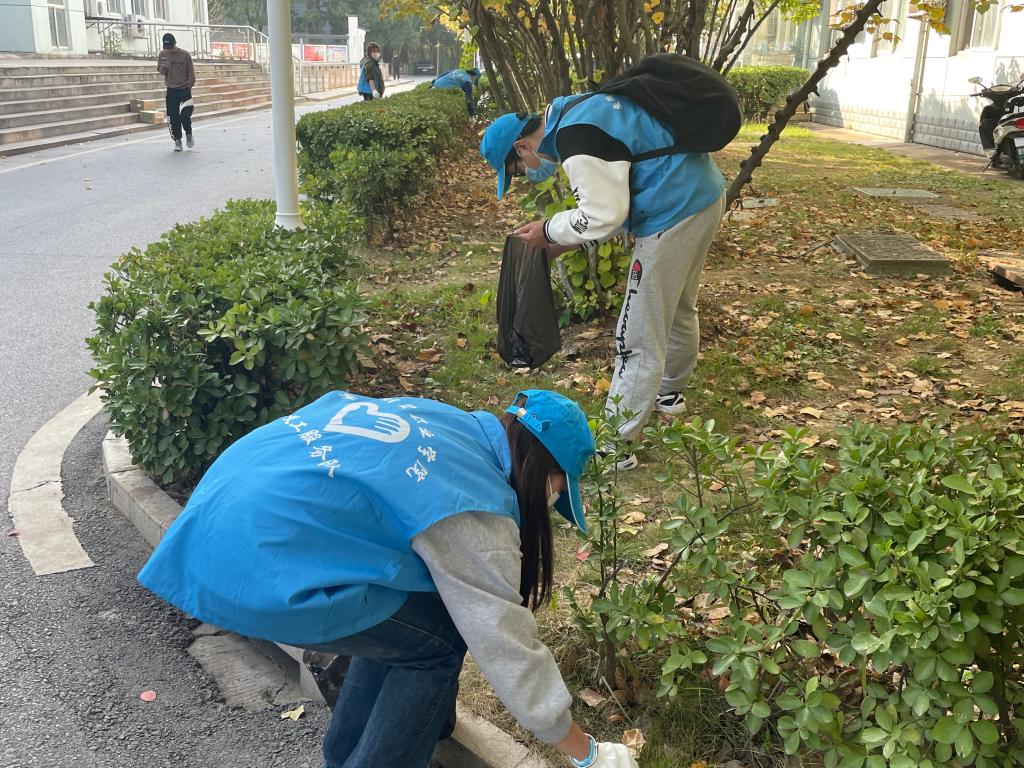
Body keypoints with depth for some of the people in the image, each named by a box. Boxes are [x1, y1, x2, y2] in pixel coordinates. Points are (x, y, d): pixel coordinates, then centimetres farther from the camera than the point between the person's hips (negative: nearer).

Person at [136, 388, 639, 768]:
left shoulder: (451, 425, 12)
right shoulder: (473, 508, -12)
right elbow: (506, 646, -6)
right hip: (254, 568, -9)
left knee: (405, 613, 21)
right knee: (437, 640, 5)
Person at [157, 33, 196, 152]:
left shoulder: (185, 54, -4)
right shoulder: (162, 54, 4)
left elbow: (191, 71, 0)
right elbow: (160, 71, 8)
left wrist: (190, 86, -4)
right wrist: (163, 67, -15)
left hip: (184, 90, -3)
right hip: (171, 91, 3)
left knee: (185, 115, -11)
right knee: (173, 117, 1)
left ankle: (189, 134, 16)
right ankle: (177, 140, 11)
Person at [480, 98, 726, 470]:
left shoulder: (575, 141, -20)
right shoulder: (575, 111, 13)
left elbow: (604, 216, -22)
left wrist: (550, 231, -6)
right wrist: (571, 240, 11)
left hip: (674, 214, -11)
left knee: (638, 341, -3)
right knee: (679, 310, 29)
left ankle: (614, 448, 7)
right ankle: (668, 392, 51)